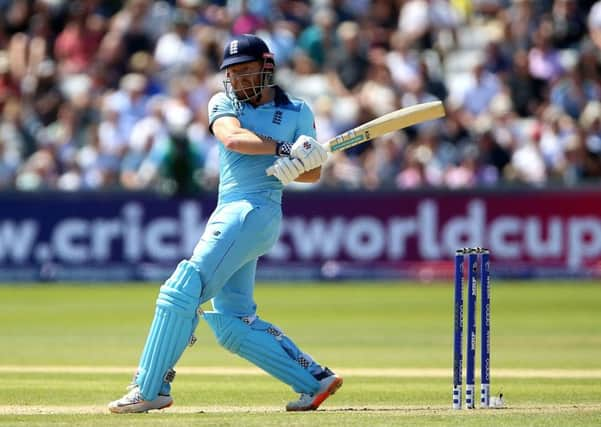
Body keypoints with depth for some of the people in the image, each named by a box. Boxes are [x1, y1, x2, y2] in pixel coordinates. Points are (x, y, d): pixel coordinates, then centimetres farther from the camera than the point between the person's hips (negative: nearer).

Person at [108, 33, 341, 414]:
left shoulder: (296, 112, 7)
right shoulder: (223, 104, 13)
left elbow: (314, 172, 7)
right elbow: (233, 139, -9)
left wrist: (293, 170, -16)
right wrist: (283, 148, -22)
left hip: (255, 210, -6)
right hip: (230, 214, 6)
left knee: (184, 290, -17)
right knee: (233, 325, 4)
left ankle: (151, 388, -16)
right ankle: (315, 380, 9)